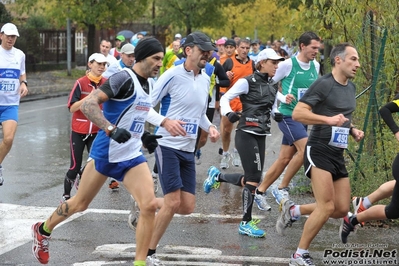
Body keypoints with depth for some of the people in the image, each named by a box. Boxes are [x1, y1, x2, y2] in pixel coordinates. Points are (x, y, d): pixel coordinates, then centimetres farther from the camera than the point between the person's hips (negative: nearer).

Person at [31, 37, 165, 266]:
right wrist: (111, 130, -39)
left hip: (132, 156, 6)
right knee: (80, 204, 12)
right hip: (105, 153, -6)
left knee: (149, 206, -12)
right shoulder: (124, 79, -18)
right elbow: (87, 104, -28)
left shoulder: (150, 84, 8)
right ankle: (43, 230, 39)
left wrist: (143, 136, 12)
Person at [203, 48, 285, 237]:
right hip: (246, 134, -7)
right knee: (254, 178, -11)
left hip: (261, 136, 7)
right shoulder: (247, 82, -7)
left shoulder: (273, 85, 13)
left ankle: (216, 176, 31)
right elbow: (225, 98, -7)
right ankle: (246, 223, -2)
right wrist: (228, 113, -25)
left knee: (250, 179, 6)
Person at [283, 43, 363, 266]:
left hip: (338, 155, 8)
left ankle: (293, 211, 24)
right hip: (319, 151, -8)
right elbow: (297, 113, -19)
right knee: (326, 207, -15)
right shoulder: (324, 84, -13)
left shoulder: (351, 88, 13)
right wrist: (328, 119, -29)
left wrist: (353, 130, 9)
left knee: (342, 209, 6)